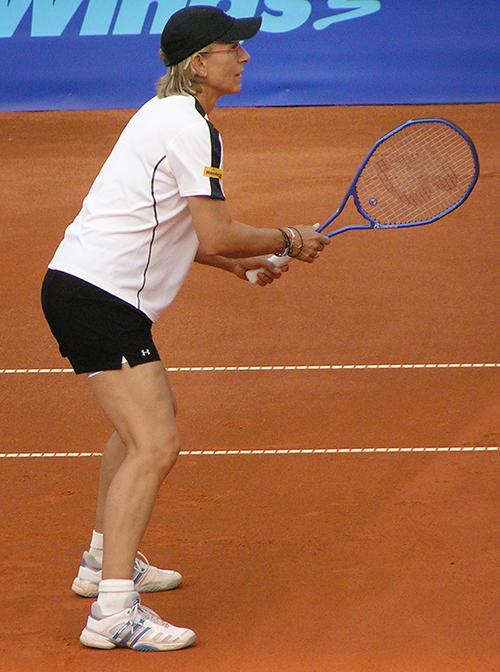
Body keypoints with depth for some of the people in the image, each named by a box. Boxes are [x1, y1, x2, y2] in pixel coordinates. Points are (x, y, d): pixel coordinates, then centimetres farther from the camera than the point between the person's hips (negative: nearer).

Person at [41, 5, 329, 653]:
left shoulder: (168, 115, 17)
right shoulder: (191, 129, -15)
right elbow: (217, 234, -19)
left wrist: (240, 261, 18)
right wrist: (289, 241, -4)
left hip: (81, 286, 11)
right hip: (98, 295, -11)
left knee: (148, 420, 29)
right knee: (154, 447, -17)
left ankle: (104, 561, 41)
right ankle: (113, 611, -23)